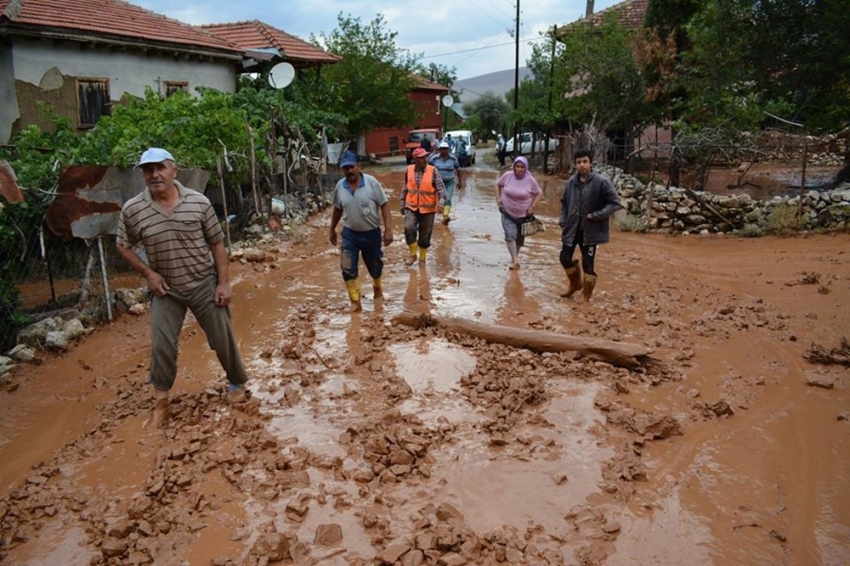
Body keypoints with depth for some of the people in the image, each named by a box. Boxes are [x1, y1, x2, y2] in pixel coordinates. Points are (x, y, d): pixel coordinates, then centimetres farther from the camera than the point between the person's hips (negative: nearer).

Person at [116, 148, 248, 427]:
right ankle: (161, 399, 23)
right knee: (162, 346, 1)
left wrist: (224, 282, -6)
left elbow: (216, 243, -3)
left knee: (223, 339, 9)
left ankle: (237, 383, 34)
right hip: (165, 290, 0)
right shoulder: (132, 210, -9)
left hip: (205, 284, 0)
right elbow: (124, 247, 6)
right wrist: (148, 273, -8)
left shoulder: (199, 202, -10)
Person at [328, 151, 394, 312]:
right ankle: (355, 302, 2)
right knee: (347, 268, -8)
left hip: (371, 233, -2)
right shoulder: (340, 186, -4)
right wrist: (332, 230, 17)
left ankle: (377, 287, 47)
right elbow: (337, 209, 11)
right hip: (350, 234, 2)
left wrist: (388, 229, -17)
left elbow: (384, 205, -12)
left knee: (375, 265, 16)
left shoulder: (371, 182, -15)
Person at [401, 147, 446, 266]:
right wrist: (402, 203, 14)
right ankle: (413, 254, 0)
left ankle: (422, 258, 29)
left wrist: (440, 201, -28)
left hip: (428, 208, -1)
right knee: (409, 228, -21)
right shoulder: (409, 170, -1)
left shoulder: (433, 171, -9)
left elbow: (441, 187, -12)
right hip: (411, 207, 1)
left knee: (425, 234, 8)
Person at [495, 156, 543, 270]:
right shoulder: (508, 175, -10)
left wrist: (532, 207, -11)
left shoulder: (530, 180, -14)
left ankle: (515, 255, 39)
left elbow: (539, 194, -3)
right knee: (510, 234, -19)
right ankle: (515, 260, -20)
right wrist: (498, 198, -3)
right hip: (508, 213, 0)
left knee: (520, 238, 14)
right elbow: (498, 185, 8)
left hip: (523, 214, 0)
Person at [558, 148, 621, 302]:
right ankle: (575, 284, 37)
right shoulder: (571, 182, 1)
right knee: (565, 257, 10)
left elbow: (614, 203, -9)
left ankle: (586, 296, 19)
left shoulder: (601, 182, -13)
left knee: (588, 264, 3)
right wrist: (563, 223, 4)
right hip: (572, 228, 5)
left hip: (590, 230, -4)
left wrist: (596, 216, -18)